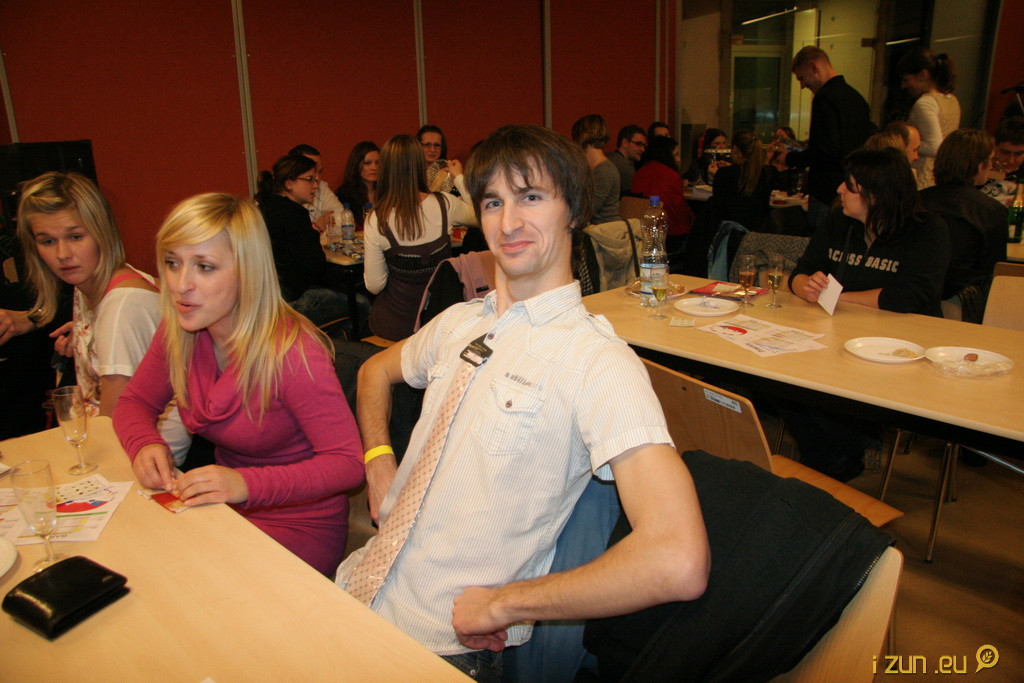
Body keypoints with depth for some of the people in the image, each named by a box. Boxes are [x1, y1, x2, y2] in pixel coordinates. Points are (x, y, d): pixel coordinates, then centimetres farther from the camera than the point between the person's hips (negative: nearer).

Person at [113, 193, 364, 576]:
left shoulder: (291, 353, -26)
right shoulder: (179, 332, -5)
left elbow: (348, 463, -23)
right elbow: (134, 402, 11)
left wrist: (247, 484, -35)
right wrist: (145, 445, -13)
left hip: (300, 525, -6)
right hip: (224, 507, 6)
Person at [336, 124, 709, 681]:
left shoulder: (597, 360, -20)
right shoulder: (458, 322, 4)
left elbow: (679, 563, -31)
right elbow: (377, 370, 25)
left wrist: (502, 605, -19)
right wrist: (378, 460, 6)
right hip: (363, 587, 6)